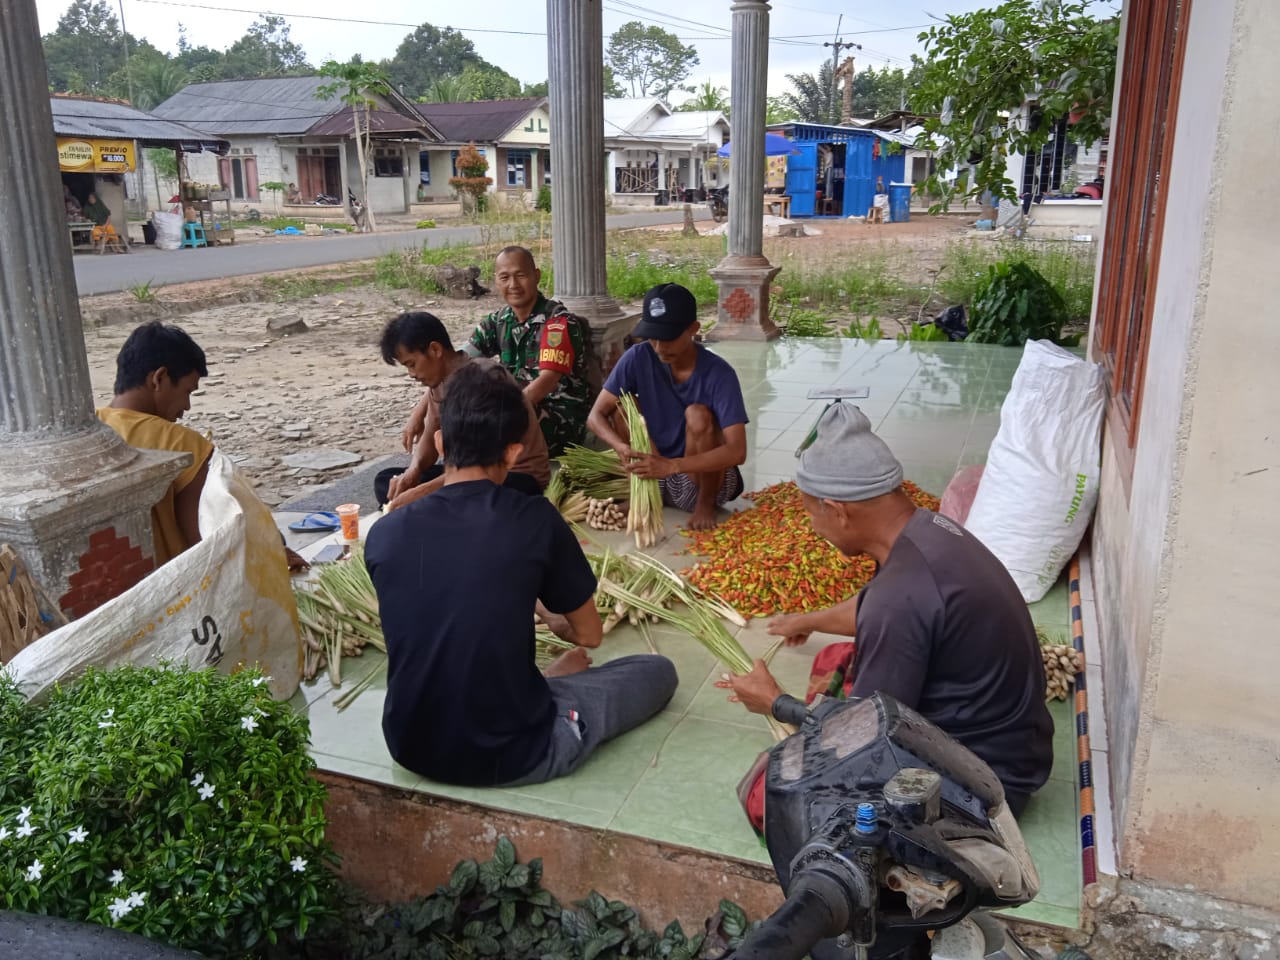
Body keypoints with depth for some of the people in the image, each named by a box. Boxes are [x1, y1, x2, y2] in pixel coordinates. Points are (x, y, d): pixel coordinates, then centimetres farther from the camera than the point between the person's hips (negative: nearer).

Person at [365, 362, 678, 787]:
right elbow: (588, 635, 0)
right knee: (658, 671, 16)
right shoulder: (534, 519, -16)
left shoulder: (383, 534, -6)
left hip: (410, 749, 5)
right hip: (510, 756, -4)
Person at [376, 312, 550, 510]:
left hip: (520, 476, -9)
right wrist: (414, 470, -12)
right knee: (385, 480, 1)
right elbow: (430, 438, 11)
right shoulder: (439, 380, 4)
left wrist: (422, 492, -31)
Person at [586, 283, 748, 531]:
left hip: (704, 476, -3)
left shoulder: (719, 374, -23)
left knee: (698, 415, -29)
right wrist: (623, 447, -33)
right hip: (654, 473, 4)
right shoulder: (638, 358, -12)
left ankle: (705, 504, -7)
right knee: (623, 404, -15)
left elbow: (737, 451, -31)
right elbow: (596, 416, -11)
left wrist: (672, 465, -43)